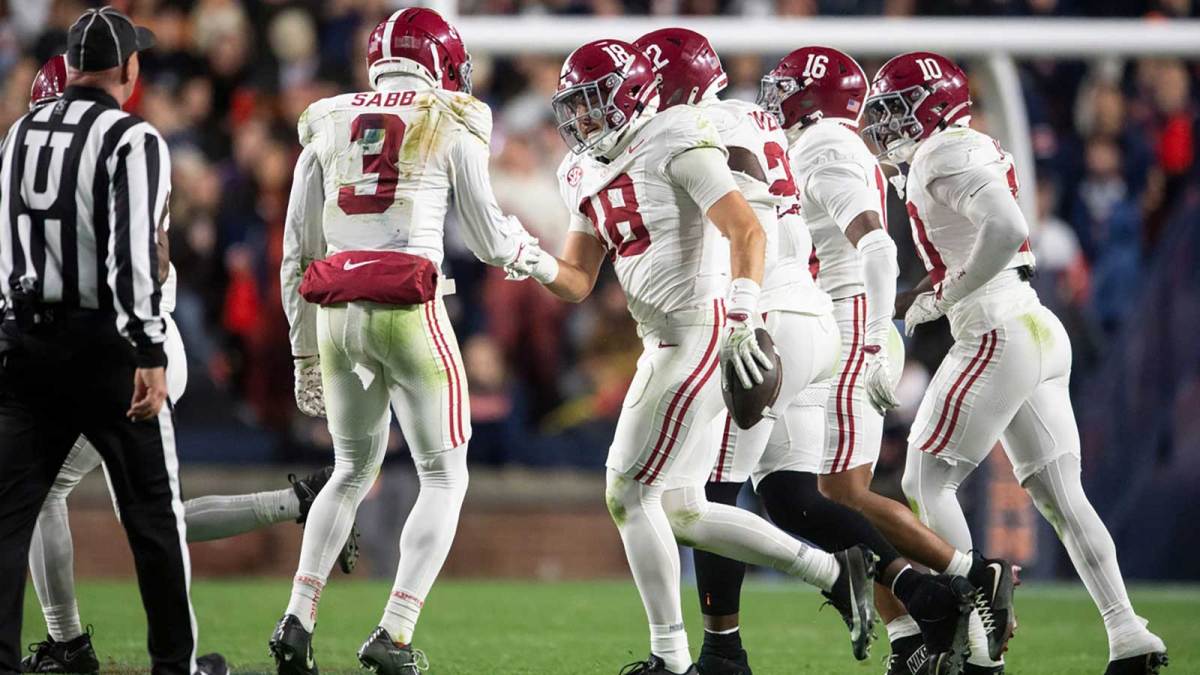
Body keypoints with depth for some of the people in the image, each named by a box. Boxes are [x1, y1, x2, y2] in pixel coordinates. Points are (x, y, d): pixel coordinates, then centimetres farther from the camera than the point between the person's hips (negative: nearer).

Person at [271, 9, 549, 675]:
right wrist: (523, 242, 30)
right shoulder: (451, 127, 2)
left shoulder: (327, 127, 13)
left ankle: (297, 619, 9)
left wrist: (305, 352, 21)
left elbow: (296, 255, 14)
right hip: (408, 313, -4)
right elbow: (491, 245, 6)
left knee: (352, 471, 22)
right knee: (444, 477, 8)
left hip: (334, 314, 5)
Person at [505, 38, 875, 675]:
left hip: (700, 332, -10)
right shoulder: (587, 174, 16)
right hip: (662, 345, 10)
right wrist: (540, 267, -5)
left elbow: (747, 230, -20)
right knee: (680, 510, 11)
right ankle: (834, 572, 18)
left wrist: (741, 323, -31)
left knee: (628, 492, -8)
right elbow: (578, 282, 17)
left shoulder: (676, 143, -11)